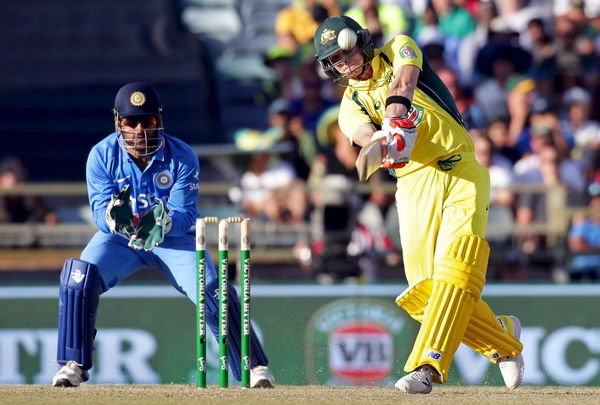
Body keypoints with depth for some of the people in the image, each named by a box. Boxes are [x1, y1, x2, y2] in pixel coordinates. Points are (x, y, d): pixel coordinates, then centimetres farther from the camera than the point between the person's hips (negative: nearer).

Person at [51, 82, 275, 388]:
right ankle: (73, 365, -12)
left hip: (174, 237, -1)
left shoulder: (182, 157, -18)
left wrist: (164, 223, -47)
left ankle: (255, 367, -8)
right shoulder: (102, 155, -16)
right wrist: (115, 217, -47)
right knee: (78, 279, -24)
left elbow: (185, 214, -23)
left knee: (212, 292, -21)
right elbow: (100, 212, -21)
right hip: (118, 237, 1)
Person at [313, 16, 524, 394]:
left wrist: (394, 117, -38)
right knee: (423, 289, -10)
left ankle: (426, 366, -28)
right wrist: (380, 141, -39)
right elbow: (364, 134, -14)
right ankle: (504, 337, 12)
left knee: (456, 268, -20)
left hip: (462, 173, -3)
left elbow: (403, 83, -17)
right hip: (416, 183, 3)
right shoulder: (351, 107, 10)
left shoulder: (399, 50, 7)